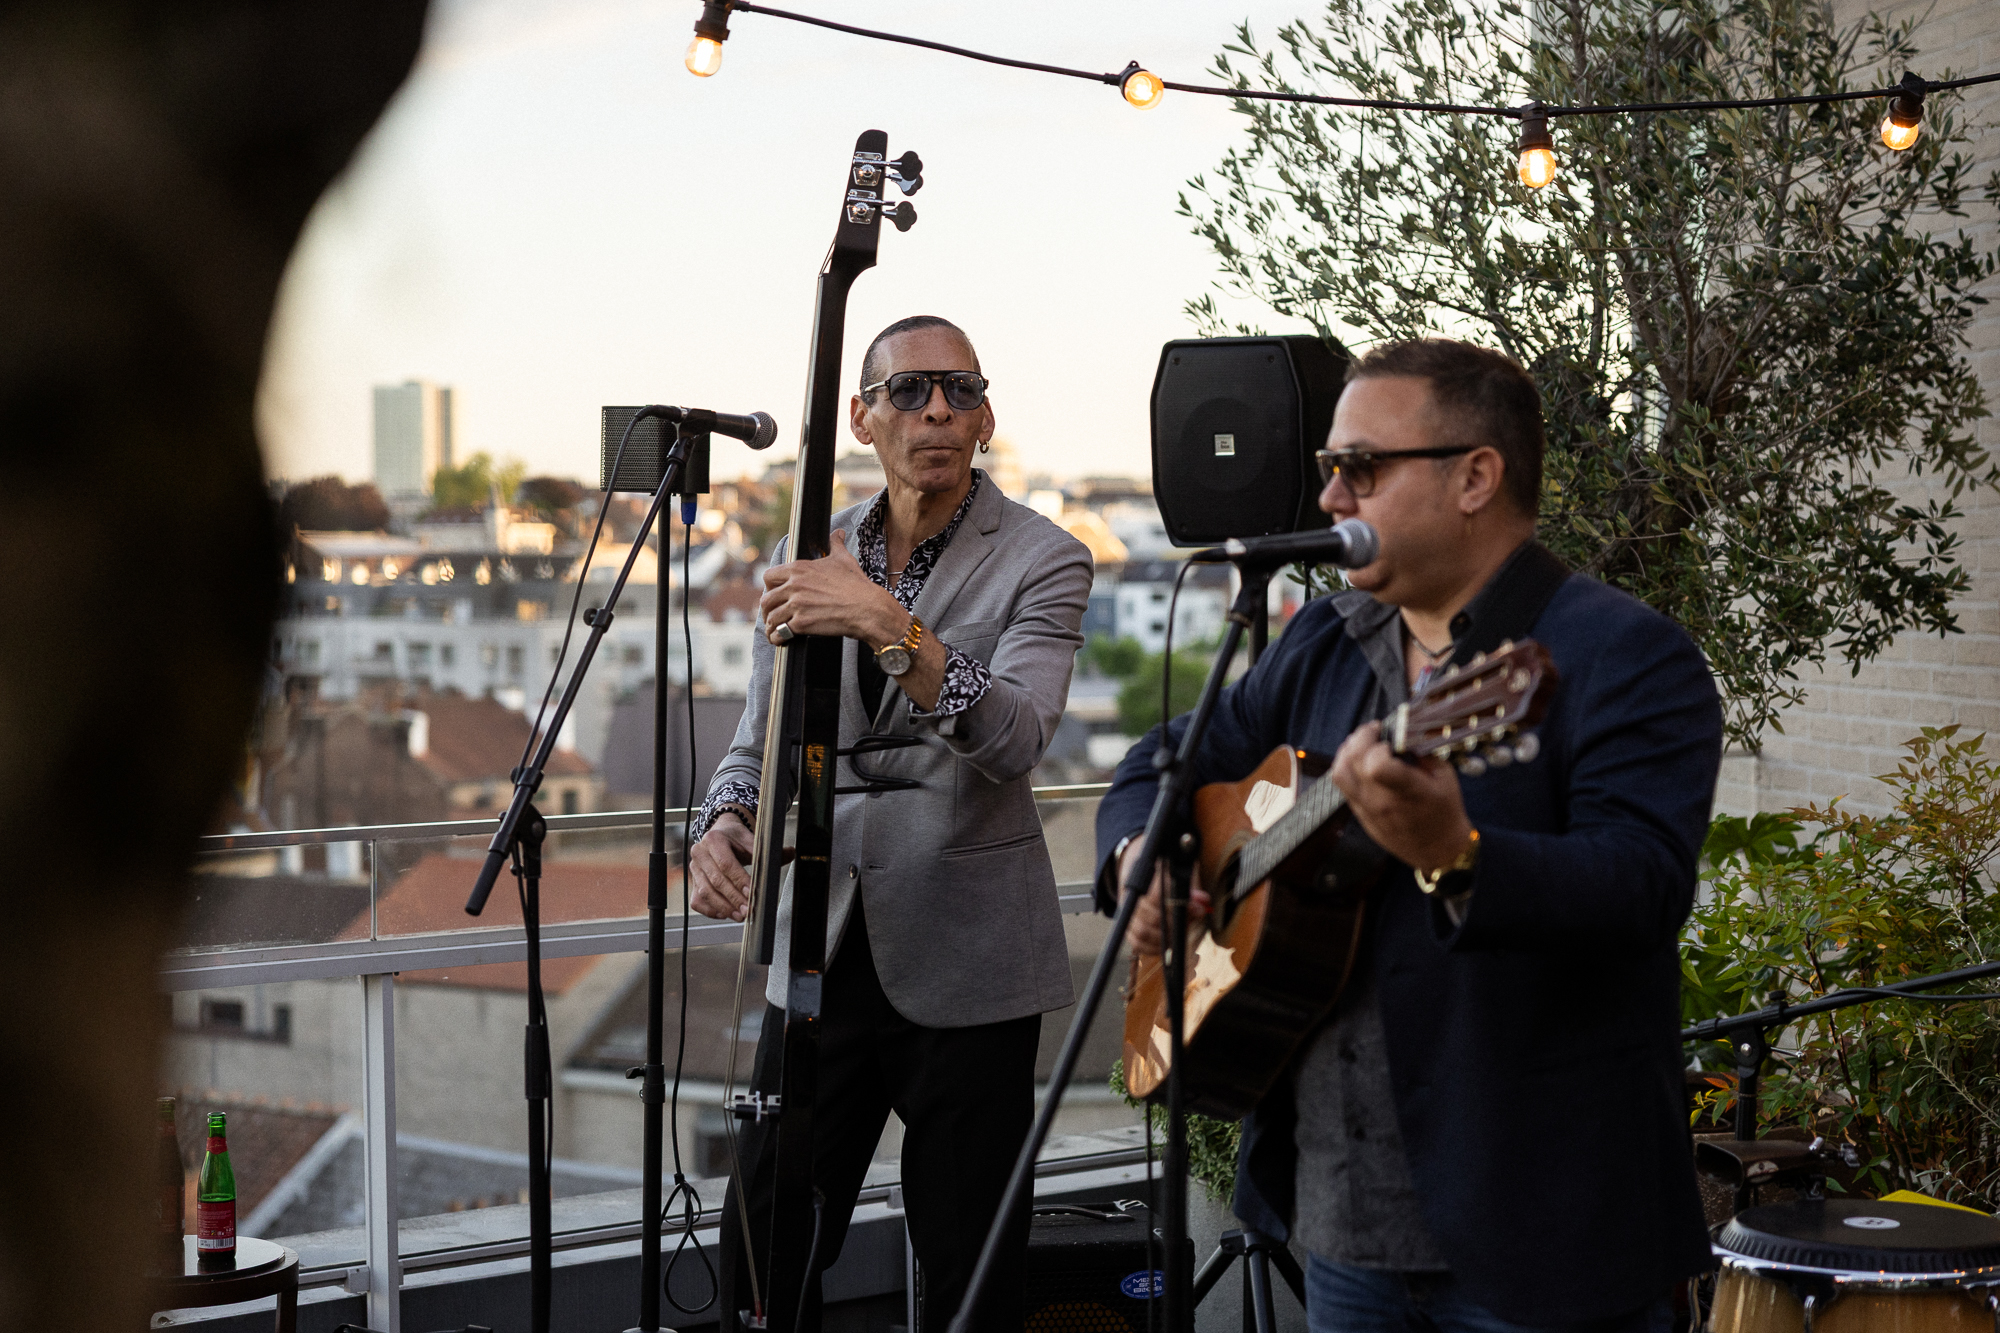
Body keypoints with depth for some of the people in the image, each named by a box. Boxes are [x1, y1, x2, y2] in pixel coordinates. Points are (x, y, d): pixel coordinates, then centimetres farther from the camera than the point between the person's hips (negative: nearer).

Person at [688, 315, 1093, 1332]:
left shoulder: (1040, 560, -5)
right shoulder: (806, 563, 9)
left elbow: (1017, 738, -21)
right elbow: (760, 740, 15)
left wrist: (889, 625, -32)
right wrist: (723, 823, -7)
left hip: (963, 963, -4)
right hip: (823, 948, 4)